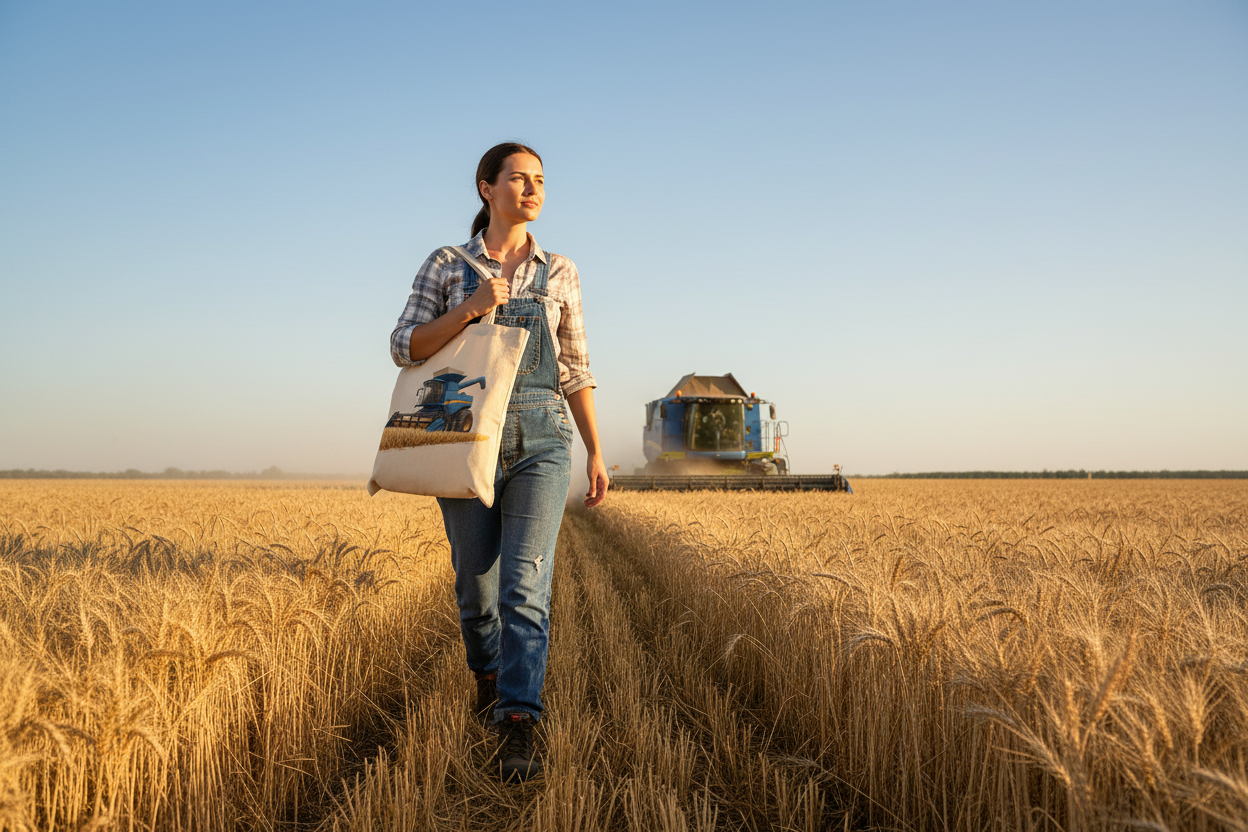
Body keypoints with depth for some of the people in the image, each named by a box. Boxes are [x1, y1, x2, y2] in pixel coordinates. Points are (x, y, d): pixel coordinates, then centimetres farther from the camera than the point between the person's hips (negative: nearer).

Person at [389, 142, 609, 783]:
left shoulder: (559, 273, 9)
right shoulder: (446, 266, 5)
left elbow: (575, 369, 11)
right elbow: (405, 349, -4)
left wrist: (596, 453, 7)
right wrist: (473, 306, -17)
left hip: (541, 445, 0)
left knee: (525, 585, -15)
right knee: (476, 586, 10)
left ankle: (517, 728, -16)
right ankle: (488, 673, 40)